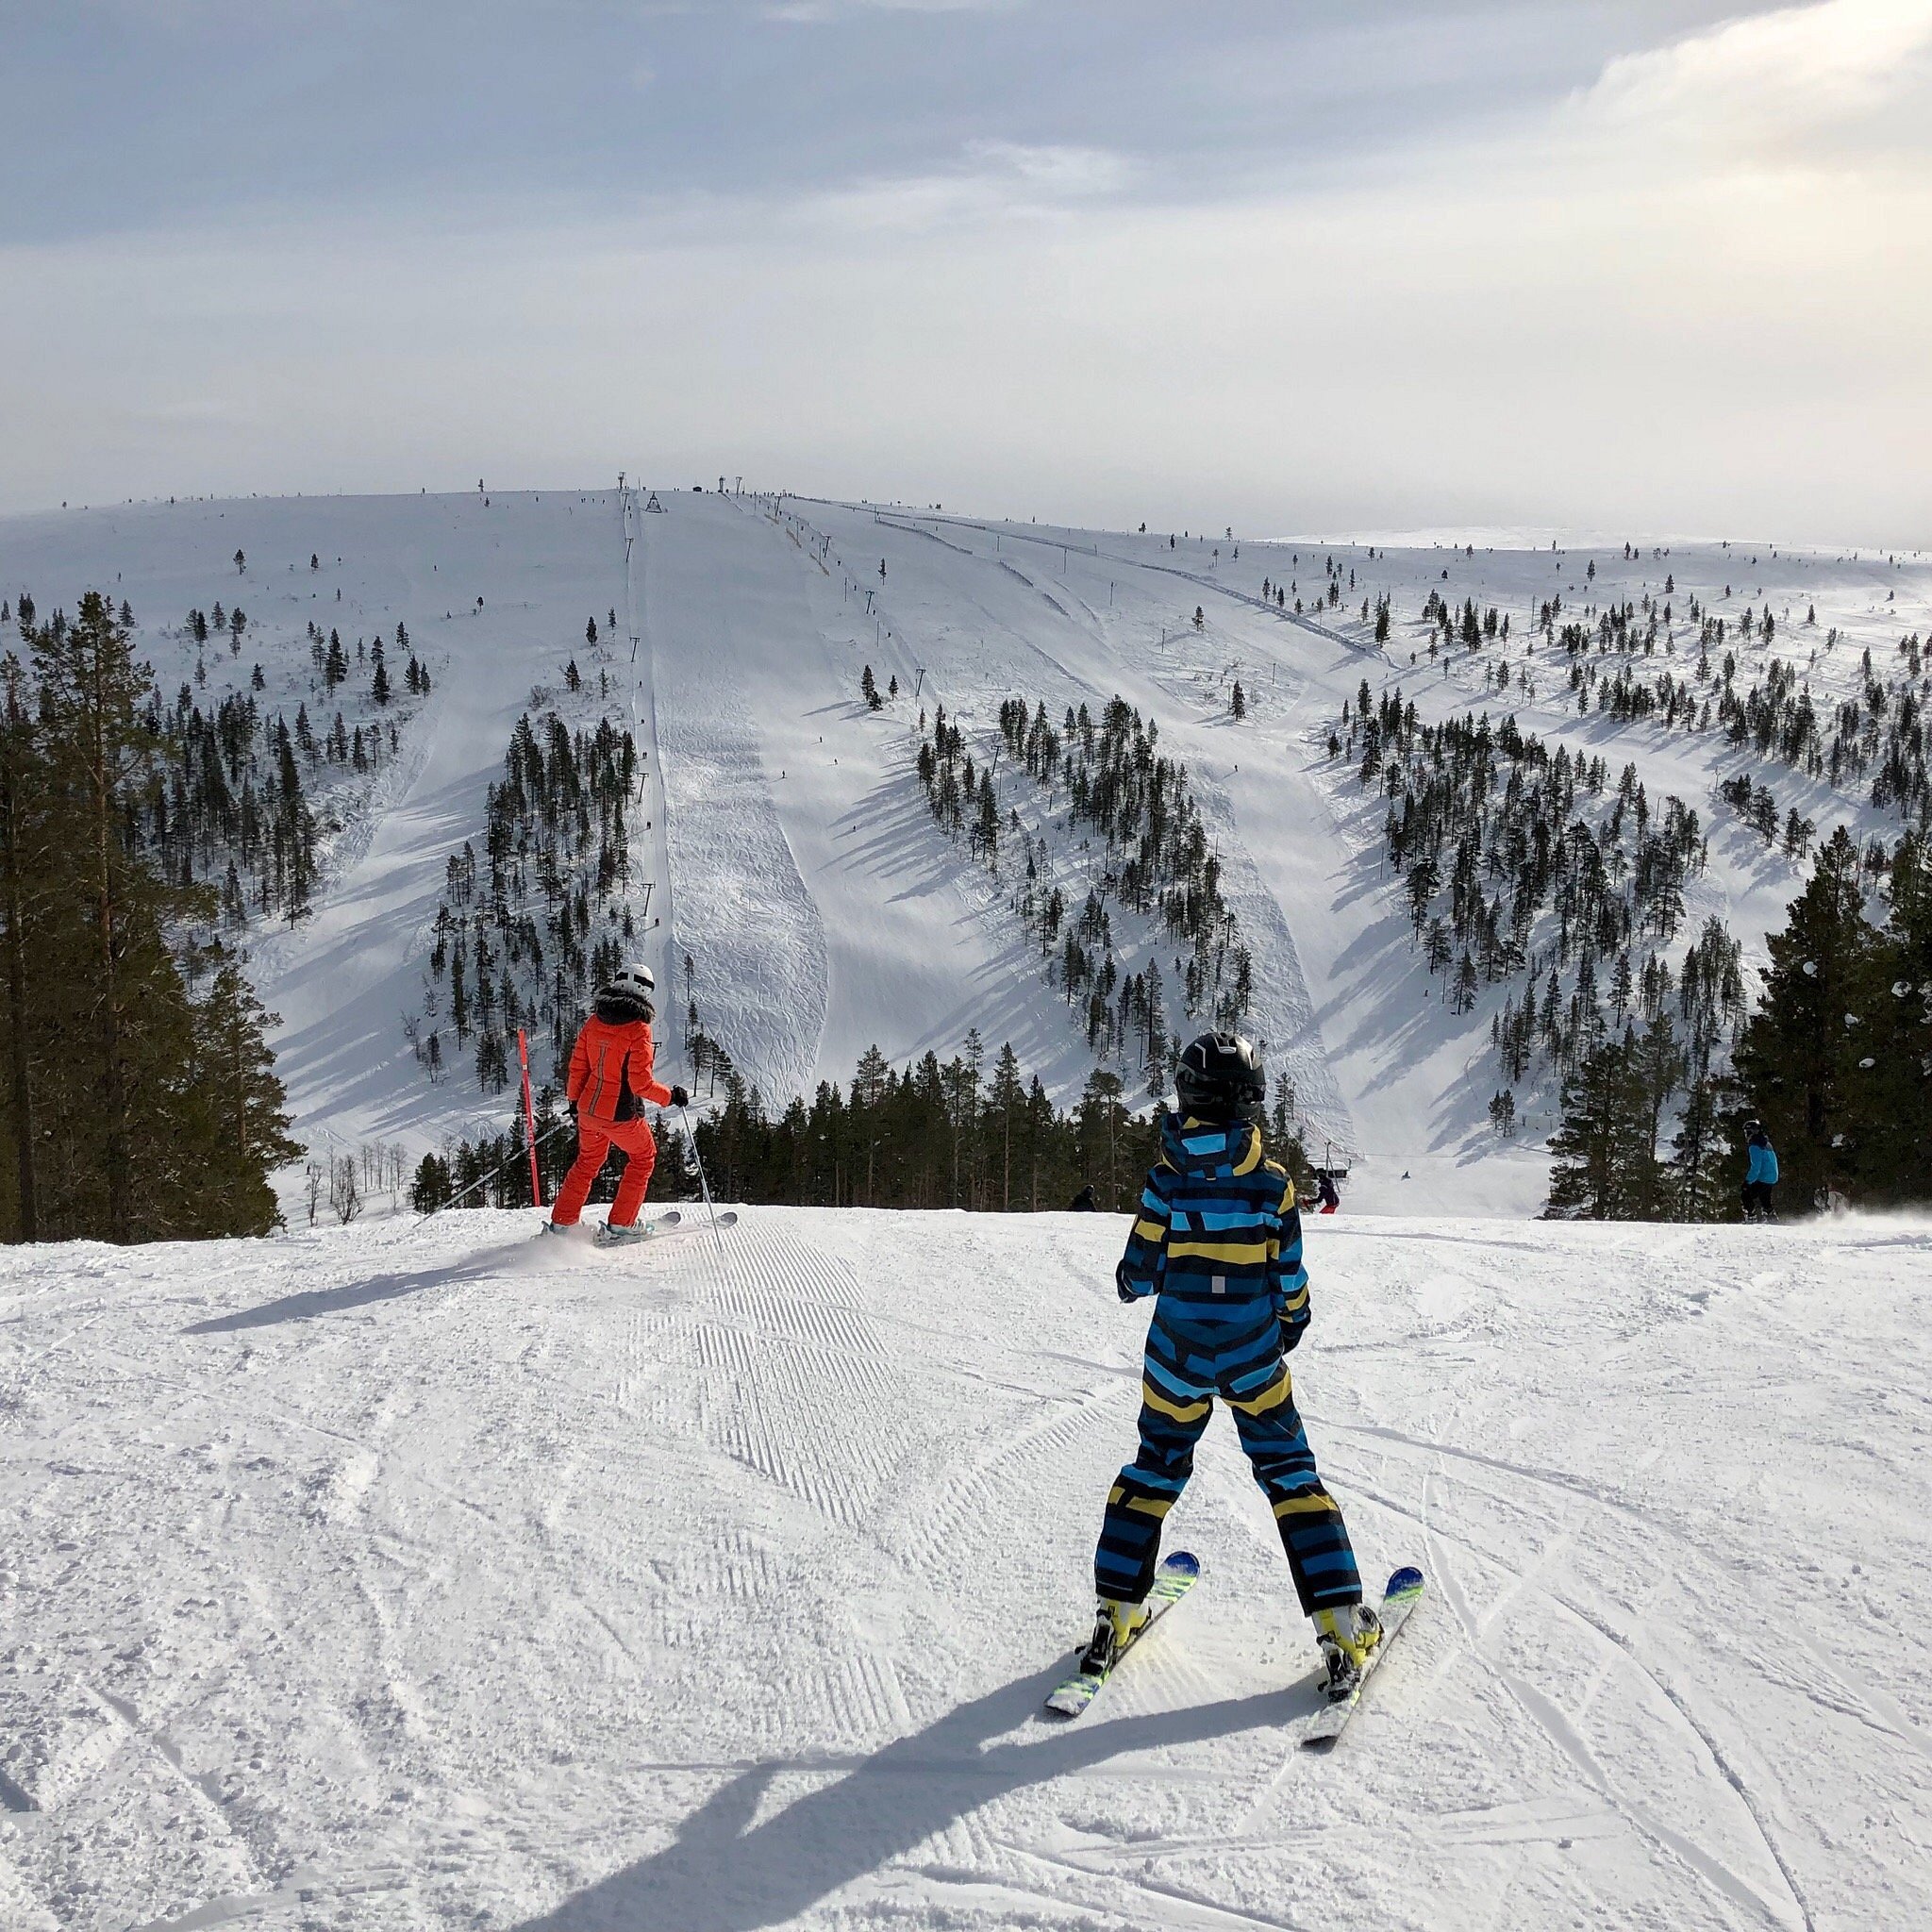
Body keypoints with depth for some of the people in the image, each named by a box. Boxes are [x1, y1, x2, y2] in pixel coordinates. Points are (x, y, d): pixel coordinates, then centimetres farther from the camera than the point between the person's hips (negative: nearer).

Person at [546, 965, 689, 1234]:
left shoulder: (594, 1022, -1)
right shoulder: (638, 1029, -19)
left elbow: (577, 1068, 6)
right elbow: (641, 1082, -20)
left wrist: (574, 1100, 21)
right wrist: (671, 1096, -6)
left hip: (588, 1108, 6)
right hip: (620, 1115, -6)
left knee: (588, 1161, 26)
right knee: (643, 1158, 19)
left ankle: (561, 1222, 27)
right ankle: (621, 1224, 19)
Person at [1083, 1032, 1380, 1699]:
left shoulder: (1167, 1179, -11)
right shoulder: (1273, 1182, -8)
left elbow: (1141, 1269, -6)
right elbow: (1291, 1279, -1)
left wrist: (1130, 1283, 17)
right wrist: (1291, 1323, 18)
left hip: (1177, 1353, 0)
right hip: (1254, 1356, 0)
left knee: (1155, 1469, 17)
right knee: (1291, 1475, 9)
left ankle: (1115, 1612, 18)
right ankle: (1342, 1626, 6)